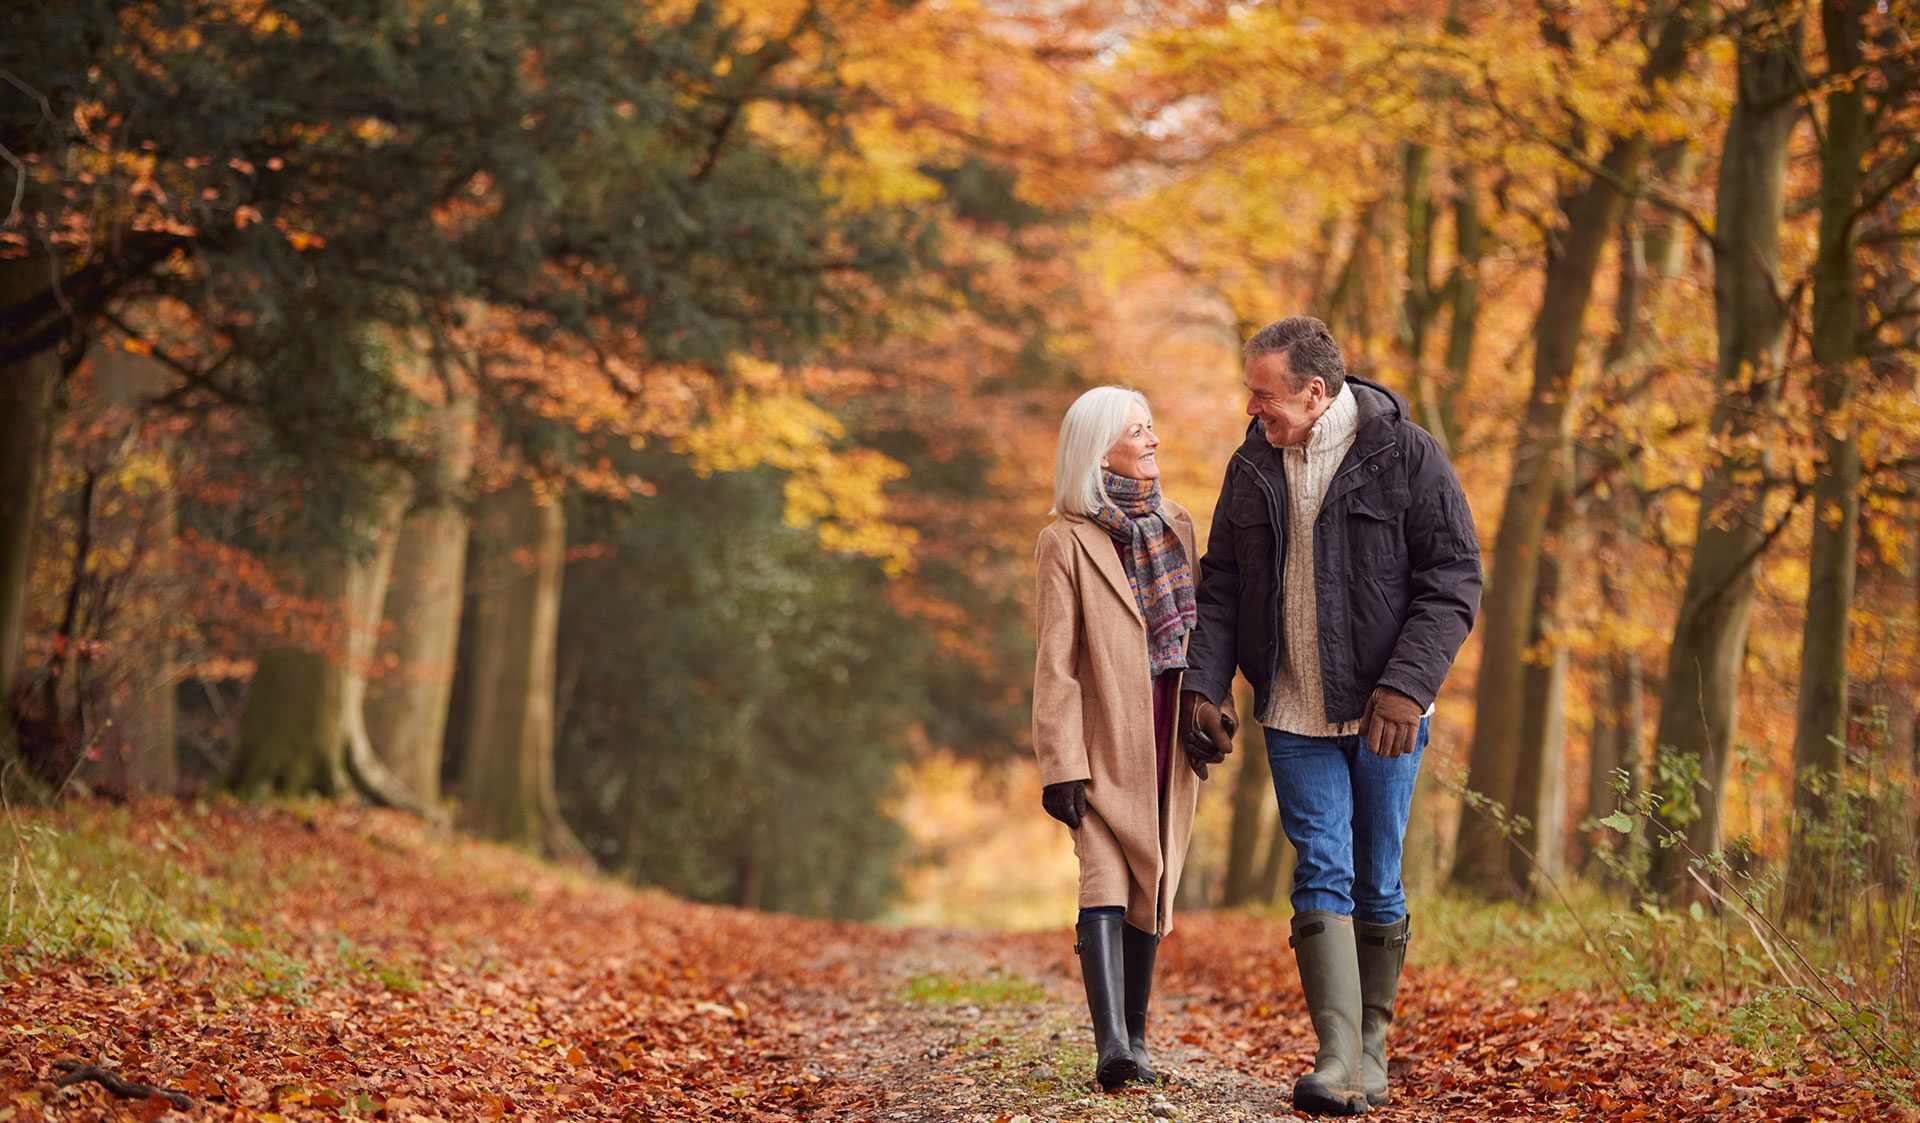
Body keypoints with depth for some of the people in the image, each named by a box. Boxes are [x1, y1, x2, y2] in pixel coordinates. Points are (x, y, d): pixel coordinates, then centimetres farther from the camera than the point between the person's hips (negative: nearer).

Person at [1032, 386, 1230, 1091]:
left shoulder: (1176, 525, 11)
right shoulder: (1067, 540, -7)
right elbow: (1056, 661, -10)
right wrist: (1060, 764, -15)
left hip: (1168, 732, 6)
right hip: (1107, 736, -6)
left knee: (1151, 884, 8)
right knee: (1106, 879, -15)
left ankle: (1134, 1037, 13)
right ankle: (1110, 1043, -26)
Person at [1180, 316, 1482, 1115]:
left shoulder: (1406, 455, -5)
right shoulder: (1251, 468, 8)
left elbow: (1454, 579, -7)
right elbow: (1222, 587, 12)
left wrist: (1407, 683, -18)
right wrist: (1202, 683, -3)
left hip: (1385, 715, -2)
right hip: (1295, 716, 2)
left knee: (1377, 885, 5)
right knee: (1322, 876, -8)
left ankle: (1371, 1050, 19)